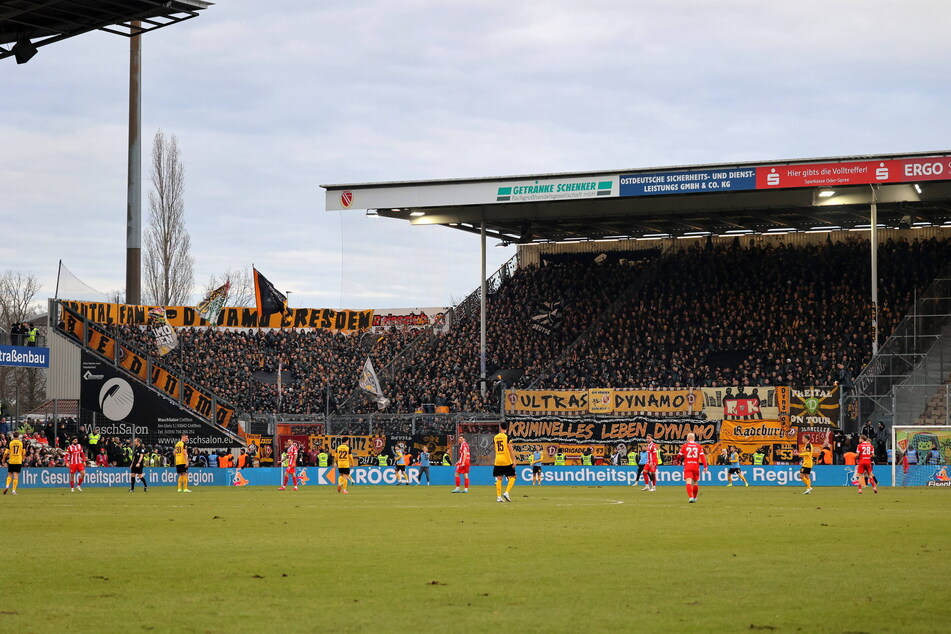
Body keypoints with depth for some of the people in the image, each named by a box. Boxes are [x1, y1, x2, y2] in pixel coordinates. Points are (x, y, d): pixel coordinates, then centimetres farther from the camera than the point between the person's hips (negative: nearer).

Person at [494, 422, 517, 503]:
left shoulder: (495, 437, 8)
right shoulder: (507, 436, -7)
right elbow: (510, 449, -12)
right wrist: (514, 460, -9)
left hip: (498, 461, 4)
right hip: (507, 461, -4)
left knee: (499, 479, 6)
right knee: (512, 477, 6)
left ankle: (498, 496, 1)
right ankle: (506, 493, -10)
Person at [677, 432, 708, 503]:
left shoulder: (684, 446, 1)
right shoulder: (698, 446, 5)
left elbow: (679, 456, 5)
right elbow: (702, 456, -4)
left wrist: (682, 458, 29)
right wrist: (705, 466, -6)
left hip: (687, 466, -2)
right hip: (696, 466, 2)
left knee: (688, 482, -10)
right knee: (695, 483, 17)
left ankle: (690, 497, -27)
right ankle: (694, 498, 29)